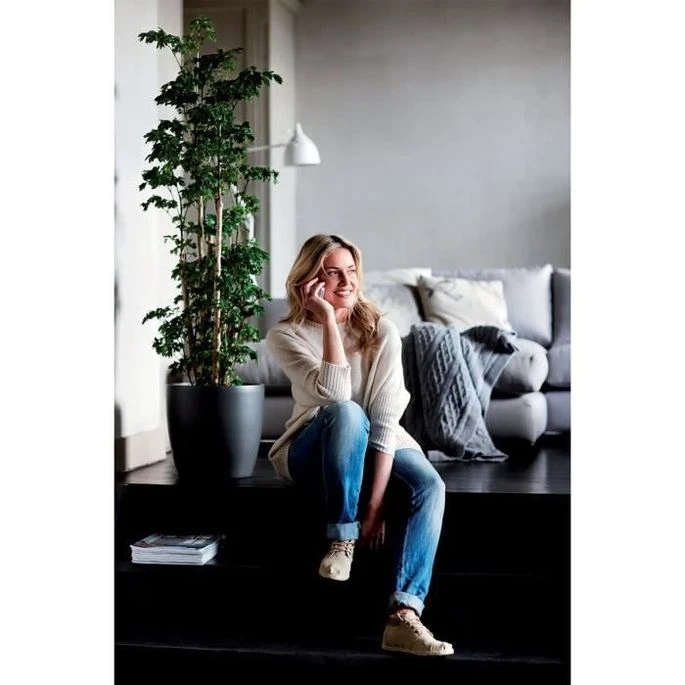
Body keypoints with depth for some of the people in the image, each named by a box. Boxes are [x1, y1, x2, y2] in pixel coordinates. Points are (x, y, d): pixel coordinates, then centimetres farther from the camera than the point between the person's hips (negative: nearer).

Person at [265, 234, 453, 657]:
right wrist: (328, 317, -27)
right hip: (313, 452, -2)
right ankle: (342, 539, -23)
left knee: (430, 485, -30)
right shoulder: (286, 335, -10)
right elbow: (335, 392, -28)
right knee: (346, 412, -36)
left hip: (374, 447, 2)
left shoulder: (381, 330, -9)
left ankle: (404, 615, -35)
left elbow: (385, 420, -17)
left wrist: (377, 502, -25)